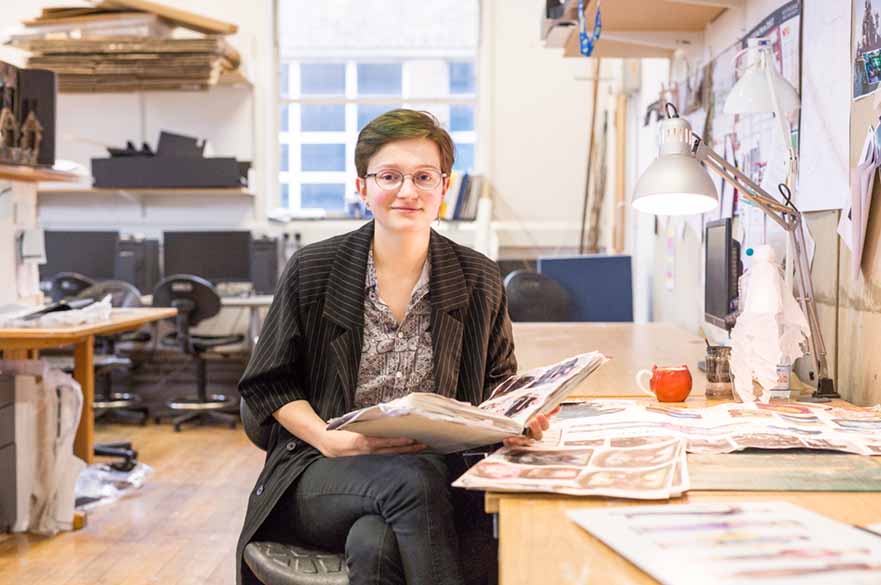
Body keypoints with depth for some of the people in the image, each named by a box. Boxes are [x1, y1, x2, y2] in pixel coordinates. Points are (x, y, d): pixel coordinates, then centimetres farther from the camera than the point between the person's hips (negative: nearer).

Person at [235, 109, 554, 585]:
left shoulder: (478, 279, 7)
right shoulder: (312, 270, 2)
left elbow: (498, 383, 20)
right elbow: (267, 384, 7)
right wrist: (331, 440, -10)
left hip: (438, 471, 0)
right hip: (325, 474, 0)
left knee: (375, 544, -36)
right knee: (413, 479, -35)